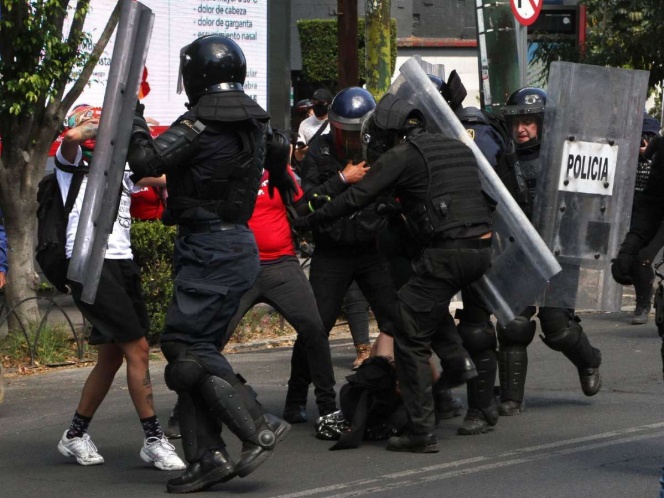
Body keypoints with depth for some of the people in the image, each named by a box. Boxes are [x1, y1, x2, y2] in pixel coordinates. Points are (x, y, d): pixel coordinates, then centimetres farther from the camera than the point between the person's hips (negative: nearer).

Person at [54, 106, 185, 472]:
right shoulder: (73, 163, 2)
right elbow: (73, 136, -20)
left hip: (122, 263, 8)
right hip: (90, 263, -8)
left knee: (112, 355, 13)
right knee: (137, 349, -12)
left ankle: (76, 435, 25)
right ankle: (153, 440, -8)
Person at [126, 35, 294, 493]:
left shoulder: (202, 122, -16)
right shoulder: (254, 120, 11)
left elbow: (148, 162, -18)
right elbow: (280, 147, 31)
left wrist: (133, 118, -2)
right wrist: (281, 177, 53)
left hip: (210, 248, -9)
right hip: (237, 244, 9)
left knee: (187, 345, -9)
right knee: (195, 348, 10)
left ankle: (260, 428, -11)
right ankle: (207, 458, 8)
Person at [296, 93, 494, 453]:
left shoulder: (401, 155, -2)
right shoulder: (458, 149, 20)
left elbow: (354, 200, -5)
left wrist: (305, 223, 4)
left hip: (446, 254, -8)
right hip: (481, 248, 8)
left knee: (410, 340, 0)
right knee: (427, 295, 35)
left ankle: (421, 432, -3)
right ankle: (455, 356, 17)